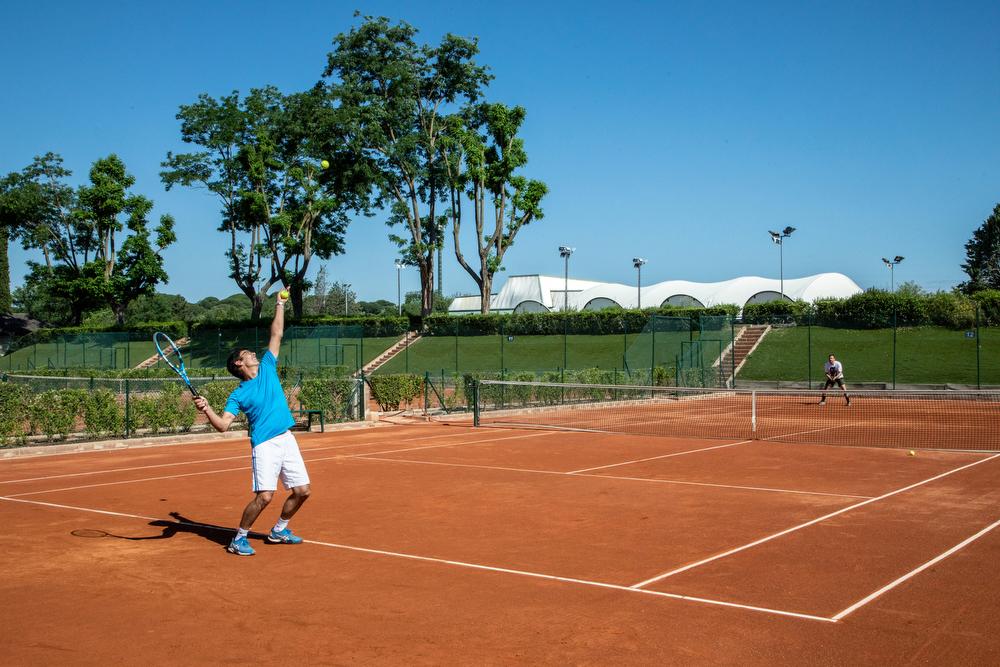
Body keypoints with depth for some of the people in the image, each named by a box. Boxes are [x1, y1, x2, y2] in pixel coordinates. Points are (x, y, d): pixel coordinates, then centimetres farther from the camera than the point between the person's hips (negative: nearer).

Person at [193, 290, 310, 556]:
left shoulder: (267, 368, 12)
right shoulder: (238, 394, -1)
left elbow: (276, 335, 16)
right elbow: (223, 424, -11)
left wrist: (280, 306, 17)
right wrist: (207, 410, -28)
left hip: (287, 439, 6)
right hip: (265, 444, -6)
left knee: (301, 491, 7)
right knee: (264, 496, -15)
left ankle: (279, 530, 27)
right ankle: (239, 539, 2)